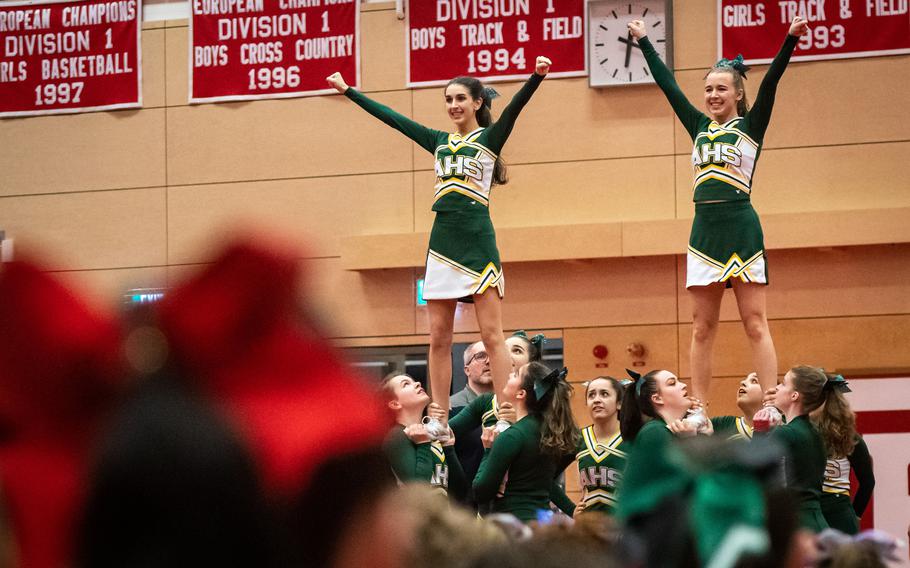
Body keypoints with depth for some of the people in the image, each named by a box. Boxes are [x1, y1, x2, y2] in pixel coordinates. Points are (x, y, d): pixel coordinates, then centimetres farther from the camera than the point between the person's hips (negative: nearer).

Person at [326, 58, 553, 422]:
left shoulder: (490, 138, 3)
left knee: (491, 335, -7)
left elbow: (515, 106, -15)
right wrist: (348, 90, 25)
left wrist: (537, 75, -32)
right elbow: (391, 117, 22)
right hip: (442, 240, 6)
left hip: (478, 241, -6)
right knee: (438, 338, 4)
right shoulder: (439, 141, 17)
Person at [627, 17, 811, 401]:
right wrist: (644, 41, 22)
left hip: (741, 228, -5)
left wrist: (791, 38, -22)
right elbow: (668, 85, 20)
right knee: (702, 328, 5)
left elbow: (770, 81, -9)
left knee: (755, 324, -7)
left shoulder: (750, 126, 3)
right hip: (704, 229, 5)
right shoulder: (700, 127, 16)